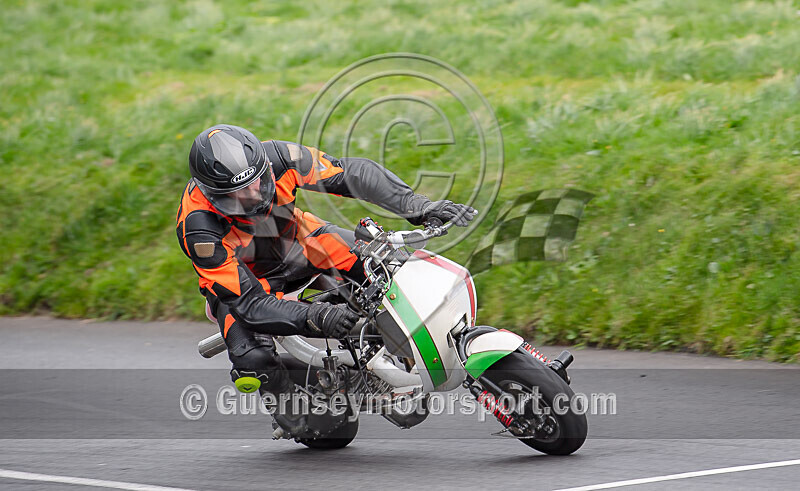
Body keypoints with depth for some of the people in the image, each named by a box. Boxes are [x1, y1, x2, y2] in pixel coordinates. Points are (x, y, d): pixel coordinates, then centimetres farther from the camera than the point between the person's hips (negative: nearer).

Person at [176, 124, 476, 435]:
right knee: (253, 359, -29)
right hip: (242, 281, -4)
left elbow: (352, 173, -23)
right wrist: (315, 318, -51)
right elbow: (249, 302, -38)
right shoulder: (199, 229, -38)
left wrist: (418, 206, -34)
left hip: (297, 243, 4)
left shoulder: (277, 158, -31)